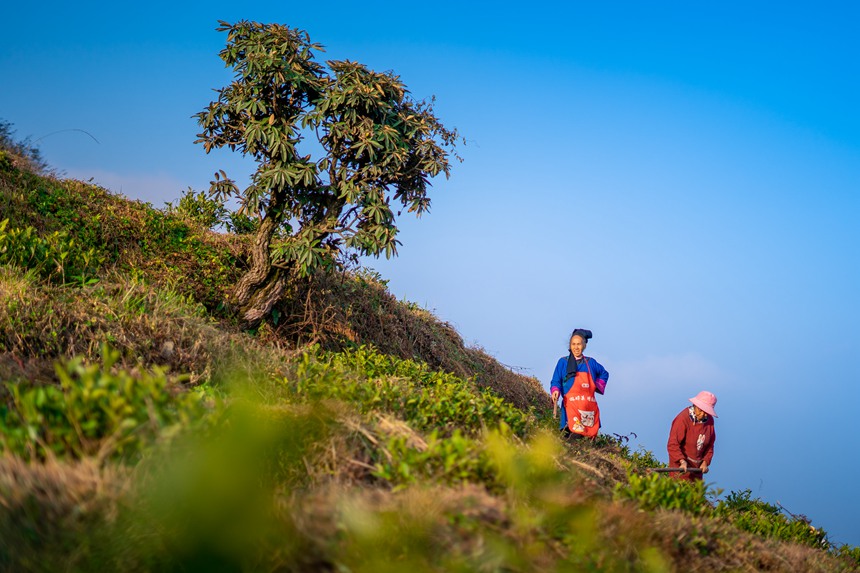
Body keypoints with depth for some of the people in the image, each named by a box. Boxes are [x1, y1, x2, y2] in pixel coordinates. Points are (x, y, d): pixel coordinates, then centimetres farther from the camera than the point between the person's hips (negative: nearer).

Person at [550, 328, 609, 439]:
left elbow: (604, 374, 32)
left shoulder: (590, 363, 15)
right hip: (571, 404, -3)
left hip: (589, 407, 3)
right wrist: (555, 391, -14)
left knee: (590, 438, -6)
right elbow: (556, 381, 6)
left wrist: (598, 386, 15)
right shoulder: (563, 362, 8)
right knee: (575, 435, -24)